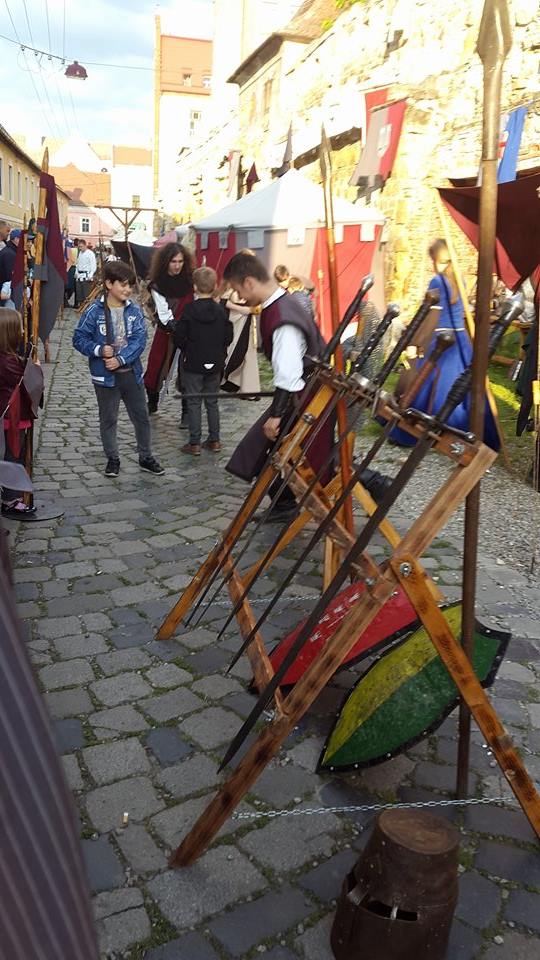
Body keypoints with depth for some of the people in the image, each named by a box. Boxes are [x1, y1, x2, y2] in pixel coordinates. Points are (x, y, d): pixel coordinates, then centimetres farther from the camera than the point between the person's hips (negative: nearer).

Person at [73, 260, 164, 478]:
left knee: (141, 417, 11)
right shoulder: (94, 311, -8)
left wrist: (120, 359, -19)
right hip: (105, 375, -2)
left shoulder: (135, 310, -2)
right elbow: (79, 339, -5)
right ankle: (113, 459, 26)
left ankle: (146, 457, 26)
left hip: (132, 372, 2)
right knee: (108, 419, 10)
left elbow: (139, 340, -8)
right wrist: (99, 350, -21)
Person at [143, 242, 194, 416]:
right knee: (156, 368, 7)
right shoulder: (157, 284, -9)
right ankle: (151, 403, 30)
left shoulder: (190, 278, -5)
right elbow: (164, 314, -15)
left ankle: (187, 411, 8)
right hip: (166, 331, 0)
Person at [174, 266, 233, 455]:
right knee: (212, 402, 14)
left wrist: (186, 350, 8)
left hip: (193, 364, -3)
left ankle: (195, 443, 4)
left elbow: (179, 336, -11)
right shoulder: (221, 310, -4)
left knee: (194, 403, 4)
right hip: (215, 364, 3)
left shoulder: (189, 310, -13)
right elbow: (228, 337, 2)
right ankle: (214, 440, 18)